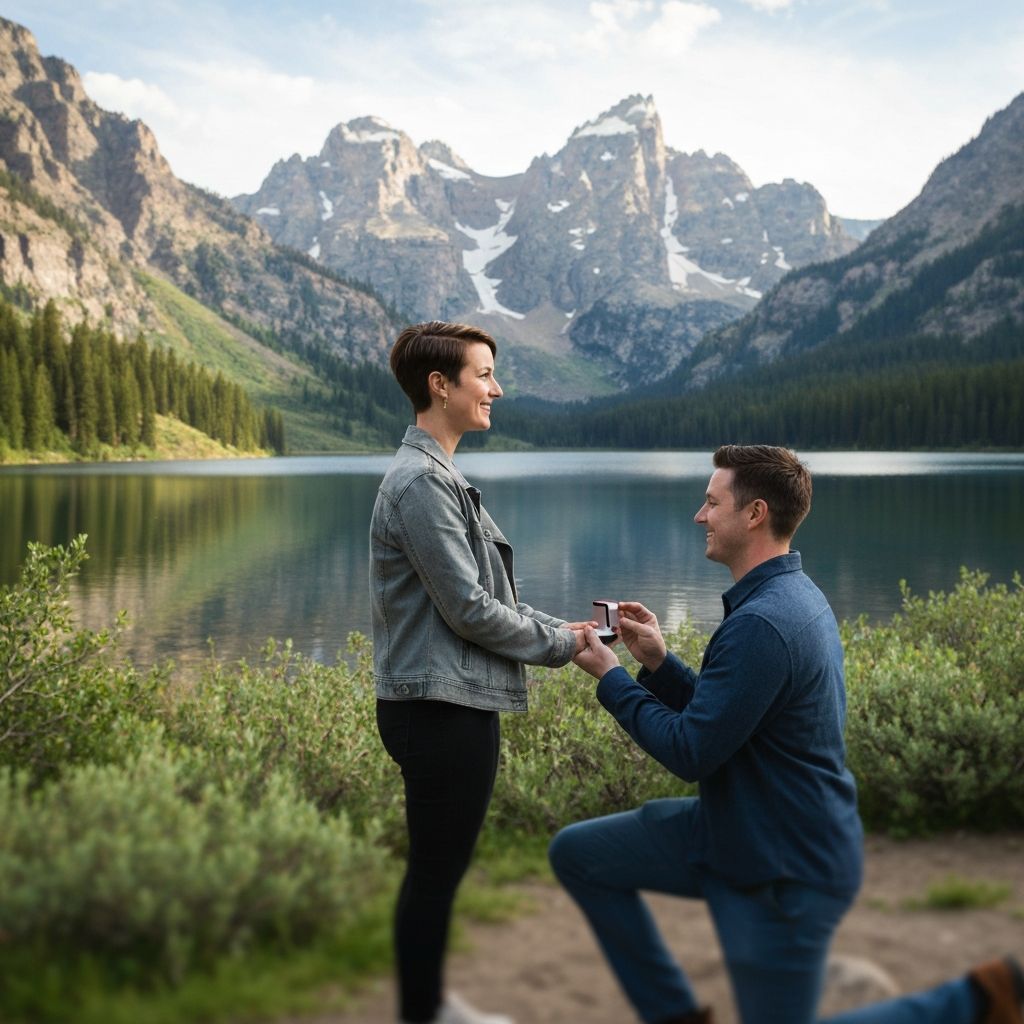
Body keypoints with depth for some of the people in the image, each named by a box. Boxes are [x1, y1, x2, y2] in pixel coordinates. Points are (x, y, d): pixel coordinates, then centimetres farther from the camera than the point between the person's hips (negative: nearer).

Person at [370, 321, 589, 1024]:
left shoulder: (440, 476, 16)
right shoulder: (421, 482, -17)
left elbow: (488, 594, 20)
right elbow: (468, 610, -19)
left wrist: (560, 627, 9)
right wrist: (561, 646, -7)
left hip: (455, 705, 10)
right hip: (442, 709, -10)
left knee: (440, 867, 19)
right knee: (435, 873, 1)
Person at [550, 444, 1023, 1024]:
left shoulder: (761, 624, -28)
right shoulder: (797, 596, 6)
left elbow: (689, 752, -24)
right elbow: (719, 715, 12)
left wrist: (611, 677, -12)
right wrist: (657, 662, -1)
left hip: (787, 873, -10)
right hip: (734, 833, 10)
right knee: (577, 853, 6)